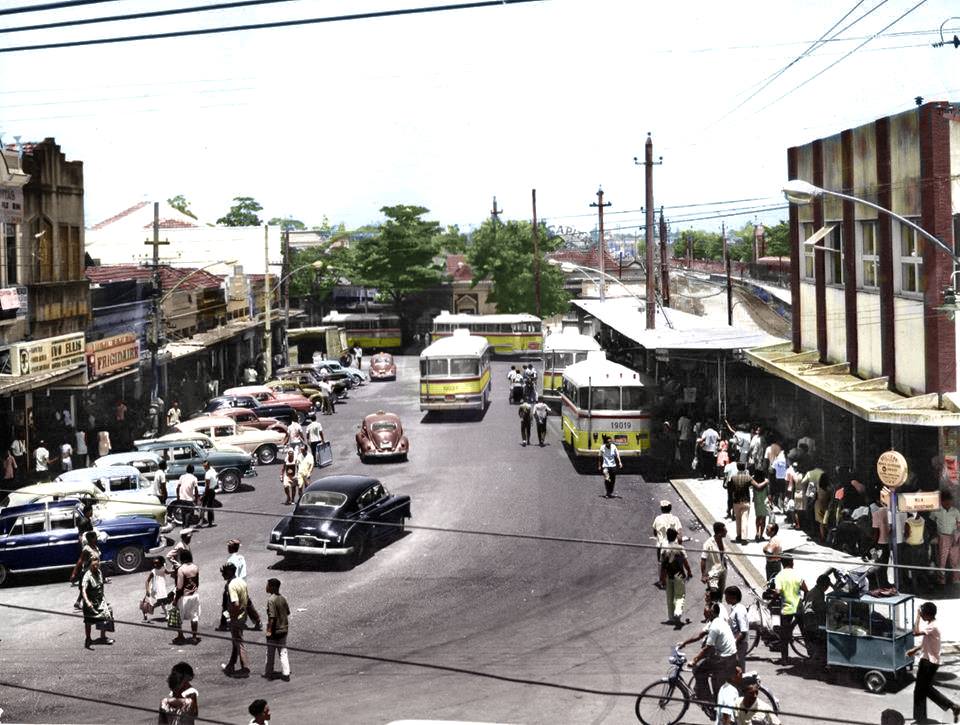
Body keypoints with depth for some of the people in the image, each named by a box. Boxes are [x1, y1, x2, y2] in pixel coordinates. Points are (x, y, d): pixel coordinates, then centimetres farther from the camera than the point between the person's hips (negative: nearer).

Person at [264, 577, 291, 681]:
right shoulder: (283, 598, 3)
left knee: (270, 653, 8)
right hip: (283, 629, 7)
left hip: (274, 631, -6)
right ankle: (286, 674, 8)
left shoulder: (271, 600, -19)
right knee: (283, 652, 10)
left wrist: (269, 630, -17)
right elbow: (287, 613, 10)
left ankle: (268, 673, 19)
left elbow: (272, 617, -22)